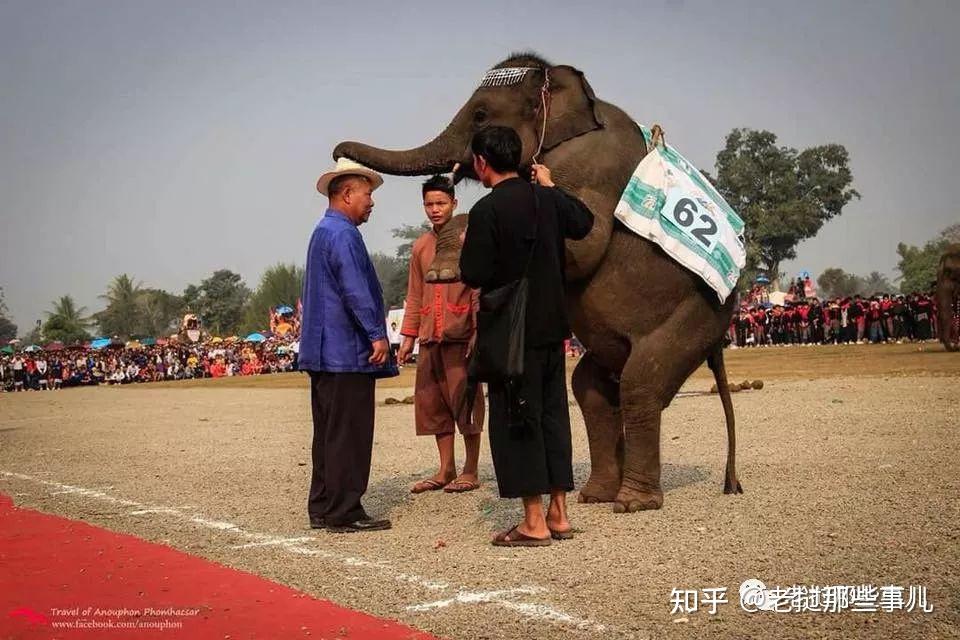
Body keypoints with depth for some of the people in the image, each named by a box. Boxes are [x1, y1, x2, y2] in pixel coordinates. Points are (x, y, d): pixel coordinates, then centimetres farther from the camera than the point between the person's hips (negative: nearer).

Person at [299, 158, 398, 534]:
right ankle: (344, 513, -1)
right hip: (348, 351, -11)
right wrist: (377, 334, -19)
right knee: (348, 434, -6)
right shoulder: (342, 234, -13)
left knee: (328, 432, 13)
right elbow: (355, 290, -21)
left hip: (324, 351, 11)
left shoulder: (323, 232, 20)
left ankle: (322, 508, 19)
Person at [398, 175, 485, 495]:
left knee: (464, 400, -1)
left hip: (460, 335, -6)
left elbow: (479, 289, -5)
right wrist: (408, 335, 12)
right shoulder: (420, 246, 15)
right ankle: (446, 470, 16)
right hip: (430, 337, 6)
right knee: (432, 402, 7)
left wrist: (478, 332, -13)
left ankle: (470, 472, 7)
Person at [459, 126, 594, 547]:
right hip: (551, 326, 7)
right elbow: (584, 223, 24)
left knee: (515, 421, 0)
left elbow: (473, 275, -16)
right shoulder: (548, 198, 5)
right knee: (552, 414, 13)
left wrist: (467, 248, 4)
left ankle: (534, 522, 2)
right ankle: (558, 514, 18)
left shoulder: (487, 210, -15)